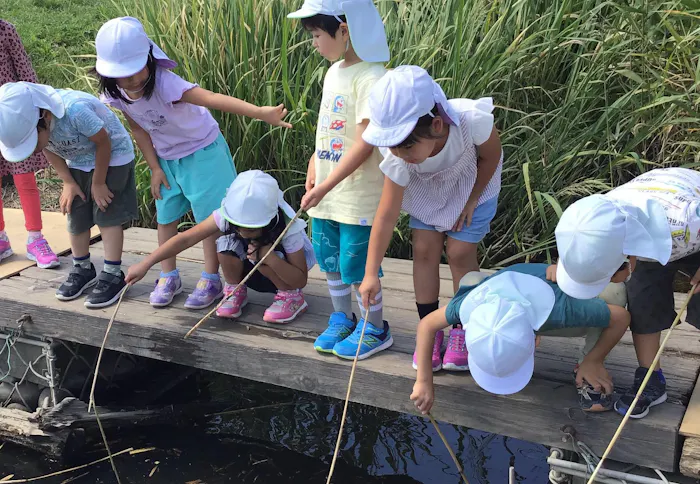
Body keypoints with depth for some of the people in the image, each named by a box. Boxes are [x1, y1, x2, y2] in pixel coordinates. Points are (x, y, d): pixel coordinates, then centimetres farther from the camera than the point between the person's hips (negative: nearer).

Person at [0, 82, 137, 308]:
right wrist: (69, 183, -5)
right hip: (77, 163, 6)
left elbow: (103, 142, -25)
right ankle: (82, 269, 26)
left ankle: (113, 275, 4)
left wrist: (98, 183, -15)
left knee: (107, 216, -6)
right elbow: (50, 149, 0)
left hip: (112, 157, -6)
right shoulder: (24, 121, -21)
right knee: (75, 217, 8)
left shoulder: (75, 109, -41)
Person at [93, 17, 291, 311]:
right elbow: (138, 128, 0)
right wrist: (155, 168, -2)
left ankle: (211, 280, 14)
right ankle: (168, 277, 29)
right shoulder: (115, 95, -17)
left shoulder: (164, 82, -36)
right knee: (166, 217, 14)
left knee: (208, 217, 0)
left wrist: (260, 112, -60)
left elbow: (211, 98, -49)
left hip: (202, 151, -6)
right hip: (166, 158, 6)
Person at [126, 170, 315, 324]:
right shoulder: (228, 215, -28)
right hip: (248, 270, 3)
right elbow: (186, 239, -28)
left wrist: (270, 258, -45)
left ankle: (290, 296, -10)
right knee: (227, 242, -30)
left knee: (267, 253, -37)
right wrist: (145, 264, -34)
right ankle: (235, 291, -4)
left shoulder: (288, 228, -34)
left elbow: (301, 280, -29)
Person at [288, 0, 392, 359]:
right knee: (329, 259, 17)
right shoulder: (334, 72, 8)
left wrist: (325, 186, -23)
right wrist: (315, 167, 8)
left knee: (356, 264, 2)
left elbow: (364, 144, -24)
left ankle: (375, 329, 21)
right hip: (327, 191, 8)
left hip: (359, 196, -8)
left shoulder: (371, 78, -20)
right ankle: (341, 319, 36)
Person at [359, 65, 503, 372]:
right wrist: (371, 274, -26)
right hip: (426, 187, 2)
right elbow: (386, 216, -27)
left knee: (459, 252, -5)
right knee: (424, 250, -3)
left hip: (474, 183, -2)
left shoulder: (472, 120, -43)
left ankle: (461, 331, 13)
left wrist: (471, 201, -13)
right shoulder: (398, 160, -34)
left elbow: (491, 157, -19)